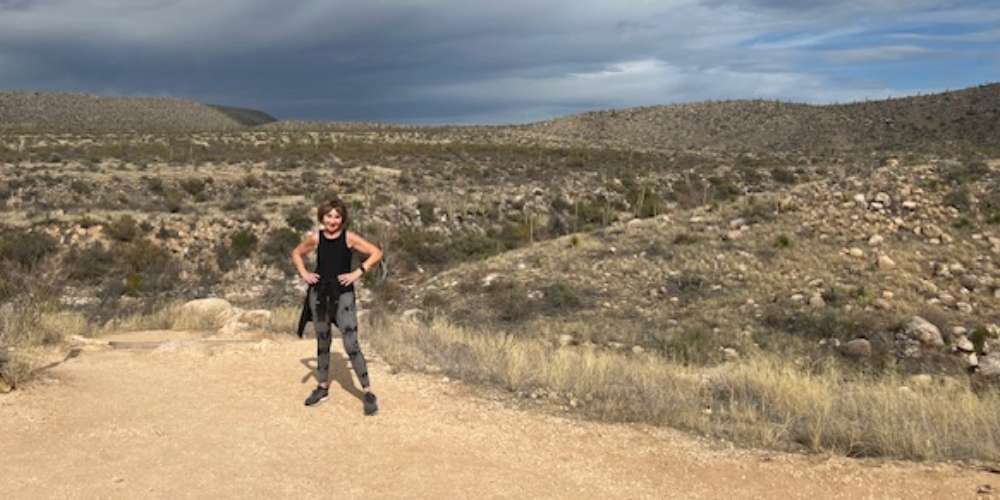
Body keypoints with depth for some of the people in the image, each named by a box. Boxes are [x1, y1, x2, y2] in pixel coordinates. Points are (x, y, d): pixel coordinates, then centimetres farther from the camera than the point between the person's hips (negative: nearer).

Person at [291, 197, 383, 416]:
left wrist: (358, 273, -13)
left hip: (343, 294, -4)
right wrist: (303, 273, 3)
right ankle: (323, 387, 30)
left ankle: (368, 392, -4)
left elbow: (376, 253, -7)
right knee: (322, 342, 15)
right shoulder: (315, 238, 1)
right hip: (319, 293, 4)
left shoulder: (349, 237, -7)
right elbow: (296, 253, 18)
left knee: (351, 344, -10)